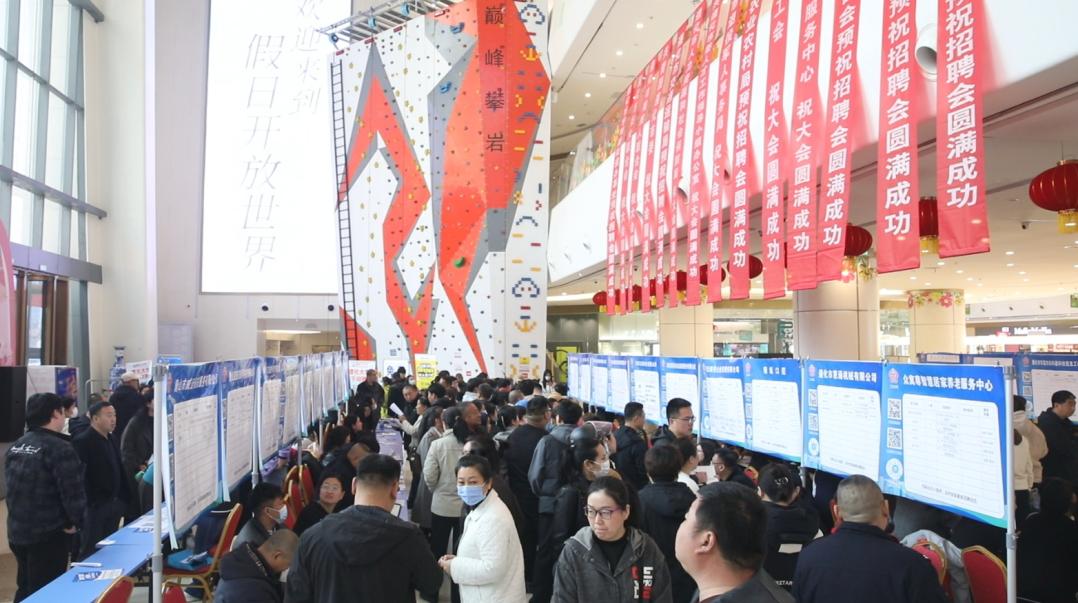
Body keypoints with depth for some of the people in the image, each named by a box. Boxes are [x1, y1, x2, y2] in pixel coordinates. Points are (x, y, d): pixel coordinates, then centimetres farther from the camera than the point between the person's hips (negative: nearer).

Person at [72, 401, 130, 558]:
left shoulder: (111, 439, 13)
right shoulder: (82, 442, -13)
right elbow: (79, 475, -18)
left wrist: (123, 499, 13)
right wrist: (88, 503, -20)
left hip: (114, 503, 8)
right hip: (95, 506, -8)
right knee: (90, 551, 0)